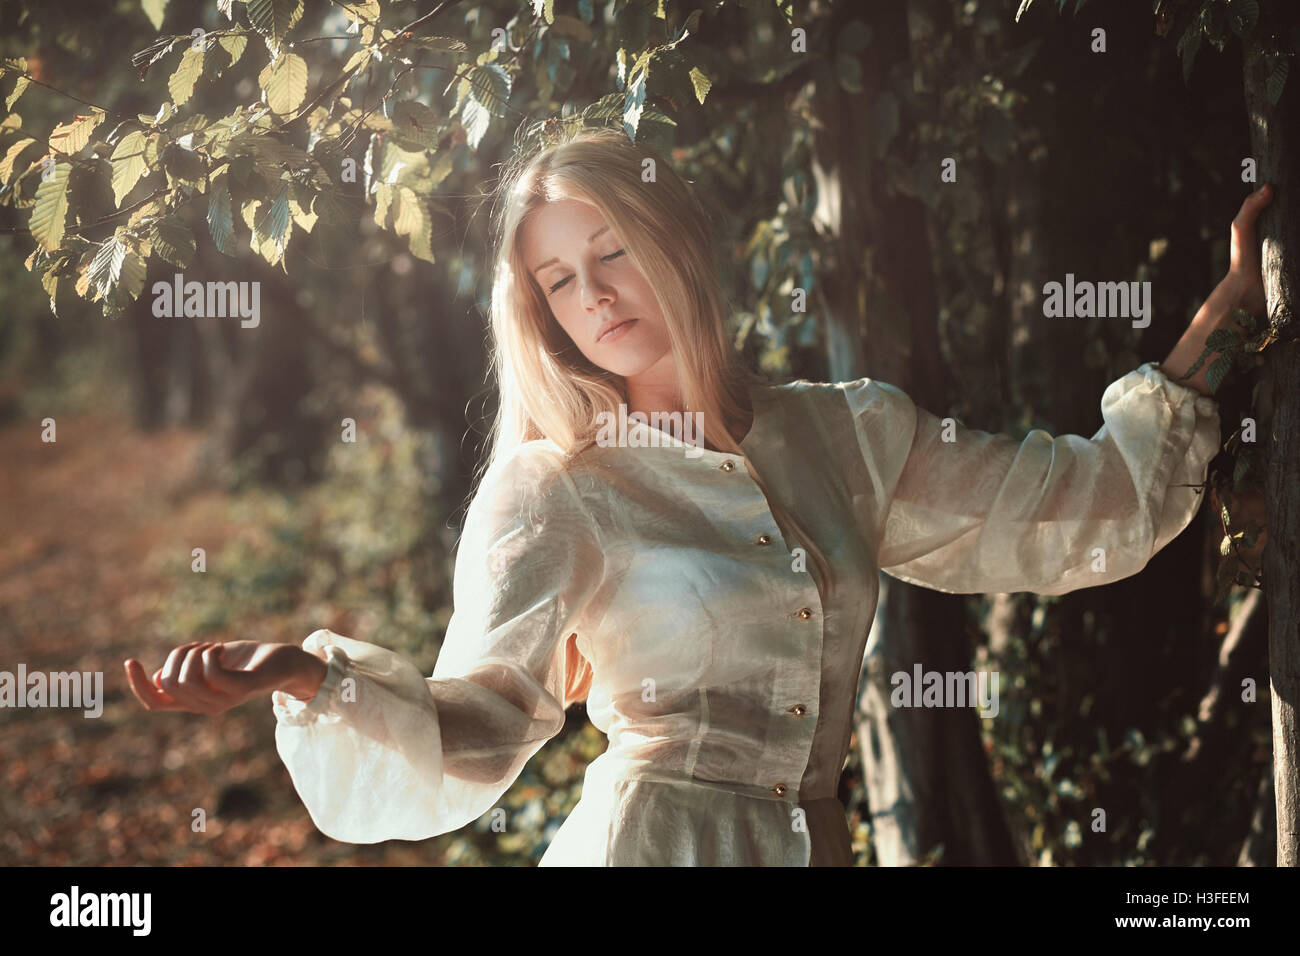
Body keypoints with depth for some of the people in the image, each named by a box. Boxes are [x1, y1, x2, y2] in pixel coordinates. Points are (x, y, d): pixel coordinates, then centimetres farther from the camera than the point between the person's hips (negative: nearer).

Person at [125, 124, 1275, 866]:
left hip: (815, 847, 4)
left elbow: (1095, 508, 16)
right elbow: (472, 738, -9)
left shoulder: (853, 434, 10)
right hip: (647, 843, -3)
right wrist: (308, 676, -26)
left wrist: (1218, 316, 15)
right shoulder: (553, 489, 0)